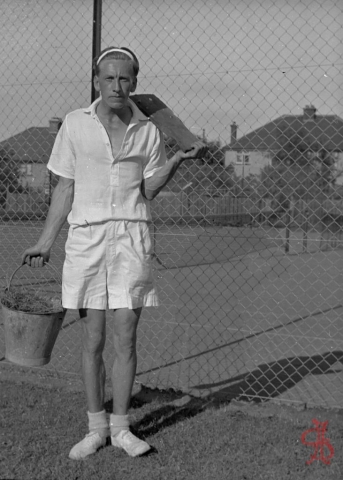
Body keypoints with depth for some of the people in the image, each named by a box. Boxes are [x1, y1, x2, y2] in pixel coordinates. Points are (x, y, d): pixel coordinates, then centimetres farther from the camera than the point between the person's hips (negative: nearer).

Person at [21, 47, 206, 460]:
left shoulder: (147, 131, 5)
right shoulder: (75, 124, 3)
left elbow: (148, 190, 6)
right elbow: (65, 188, 7)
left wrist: (178, 160, -9)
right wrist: (45, 242, 4)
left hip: (131, 236, 0)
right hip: (85, 236, 0)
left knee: (125, 338, 0)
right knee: (92, 340, 4)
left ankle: (121, 427, 15)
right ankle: (96, 427, 18)